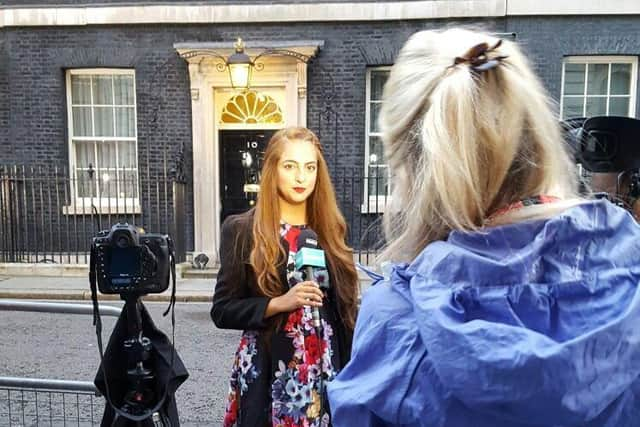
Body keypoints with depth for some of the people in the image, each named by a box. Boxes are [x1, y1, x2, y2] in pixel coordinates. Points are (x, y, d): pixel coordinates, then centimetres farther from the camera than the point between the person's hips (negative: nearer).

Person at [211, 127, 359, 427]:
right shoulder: (242, 230, -6)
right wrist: (279, 303, -19)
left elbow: (344, 308, 8)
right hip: (267, 372, -3)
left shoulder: (329, 230, 4)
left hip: (327, 370, 3)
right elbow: (222, 311, -5)